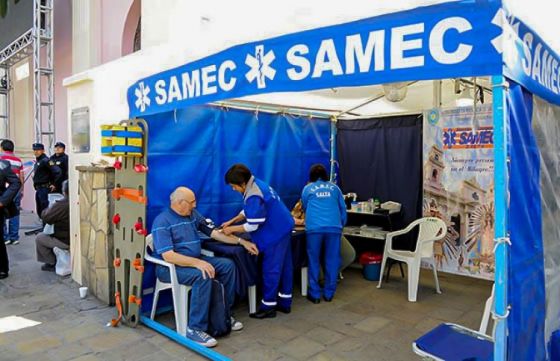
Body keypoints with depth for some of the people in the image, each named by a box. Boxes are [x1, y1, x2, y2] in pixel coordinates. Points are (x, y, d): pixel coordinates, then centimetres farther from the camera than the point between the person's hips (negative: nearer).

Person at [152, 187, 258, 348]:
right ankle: (195, 328, -22)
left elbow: (214, 232, 10)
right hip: (170, 267, -8)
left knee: (228, 265, -4)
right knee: (203, 276, -33)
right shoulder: (162, 222, -17)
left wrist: (241, 241, 4)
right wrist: (197, 263, -34)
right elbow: (168, 256, -26)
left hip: (194, 261, 8)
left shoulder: (193, 214, 6)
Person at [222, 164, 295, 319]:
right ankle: (285, 302, 26)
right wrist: (231, 221, 11)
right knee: (284, 266, 15)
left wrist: (231, 229, -9)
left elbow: (252, 226, -21)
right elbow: (249, 211, 17)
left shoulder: (253, 196, -25)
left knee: (271, 269, 0)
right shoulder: (256, 184, 6)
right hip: (282, 228, 10)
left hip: (275, 233, -10)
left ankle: (268, 306, 11)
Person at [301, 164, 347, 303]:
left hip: (314, 228, -1)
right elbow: (343, 208, 20)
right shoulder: (334, 188, 19)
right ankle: (329, 293, 17)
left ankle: (315, 294, 12)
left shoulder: (307, 188, 16)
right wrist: (341, 225, 31)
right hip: (334, 227, 1)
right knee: (332, 261, 10)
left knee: (314, 261, 8)